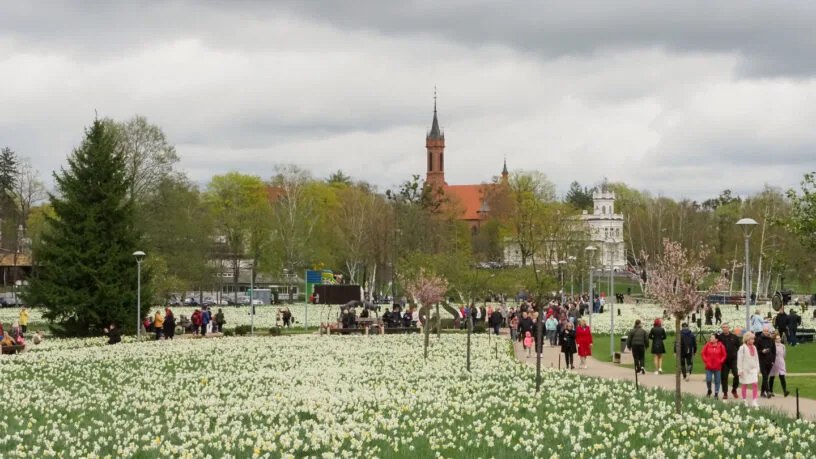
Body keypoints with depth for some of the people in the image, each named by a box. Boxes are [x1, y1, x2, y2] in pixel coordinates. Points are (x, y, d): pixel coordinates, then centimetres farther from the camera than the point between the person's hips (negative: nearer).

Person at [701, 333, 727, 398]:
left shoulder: (720, 346, -3)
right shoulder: (707, 345, 0)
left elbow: (724, 355, 3)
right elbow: (703, 354, 7)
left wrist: (720, 361, -8)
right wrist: (705, 360, -4)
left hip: (717, 367, -1)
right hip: (709, 367, 1)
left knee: (717, 381, 5)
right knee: (708, 380, -2)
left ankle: (716, 393, 15)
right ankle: (709, 390, 24)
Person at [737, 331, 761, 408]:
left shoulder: (754, 347, 9)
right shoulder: (742, 348, -8)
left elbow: (756, 359, 15)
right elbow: (739, 360, -8)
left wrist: (757, 369, 12)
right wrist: (740, 370, -11)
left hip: (753, 369, 4)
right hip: (745, 369, -4)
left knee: (755, 384, -6)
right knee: (745, 385, 5)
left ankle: (754, 402, -6)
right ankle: (745, 402, 13)